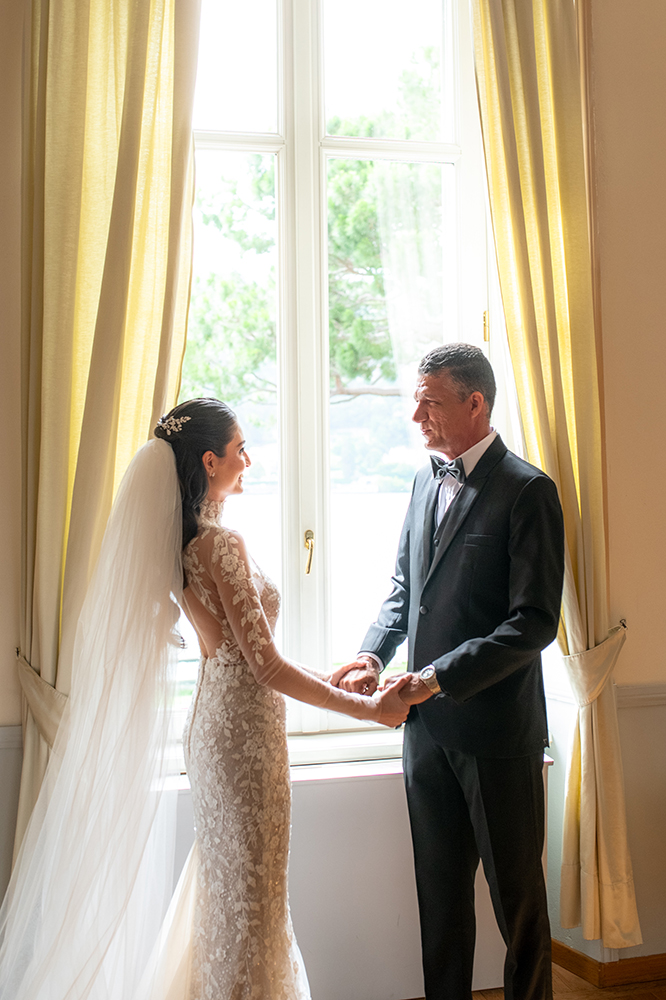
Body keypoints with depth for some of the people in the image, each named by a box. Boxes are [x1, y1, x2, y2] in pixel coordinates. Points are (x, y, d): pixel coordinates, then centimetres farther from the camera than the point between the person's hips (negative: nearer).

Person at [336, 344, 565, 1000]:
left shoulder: (527, 490, -13)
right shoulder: (425, 481, 10)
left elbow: (535, 621, -18)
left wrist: (440, 676, -23)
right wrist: (373, 653, -1)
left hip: (498, 729, -6)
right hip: (429, 725, 7)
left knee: (516, 894, 9)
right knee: (440, 890, 17)